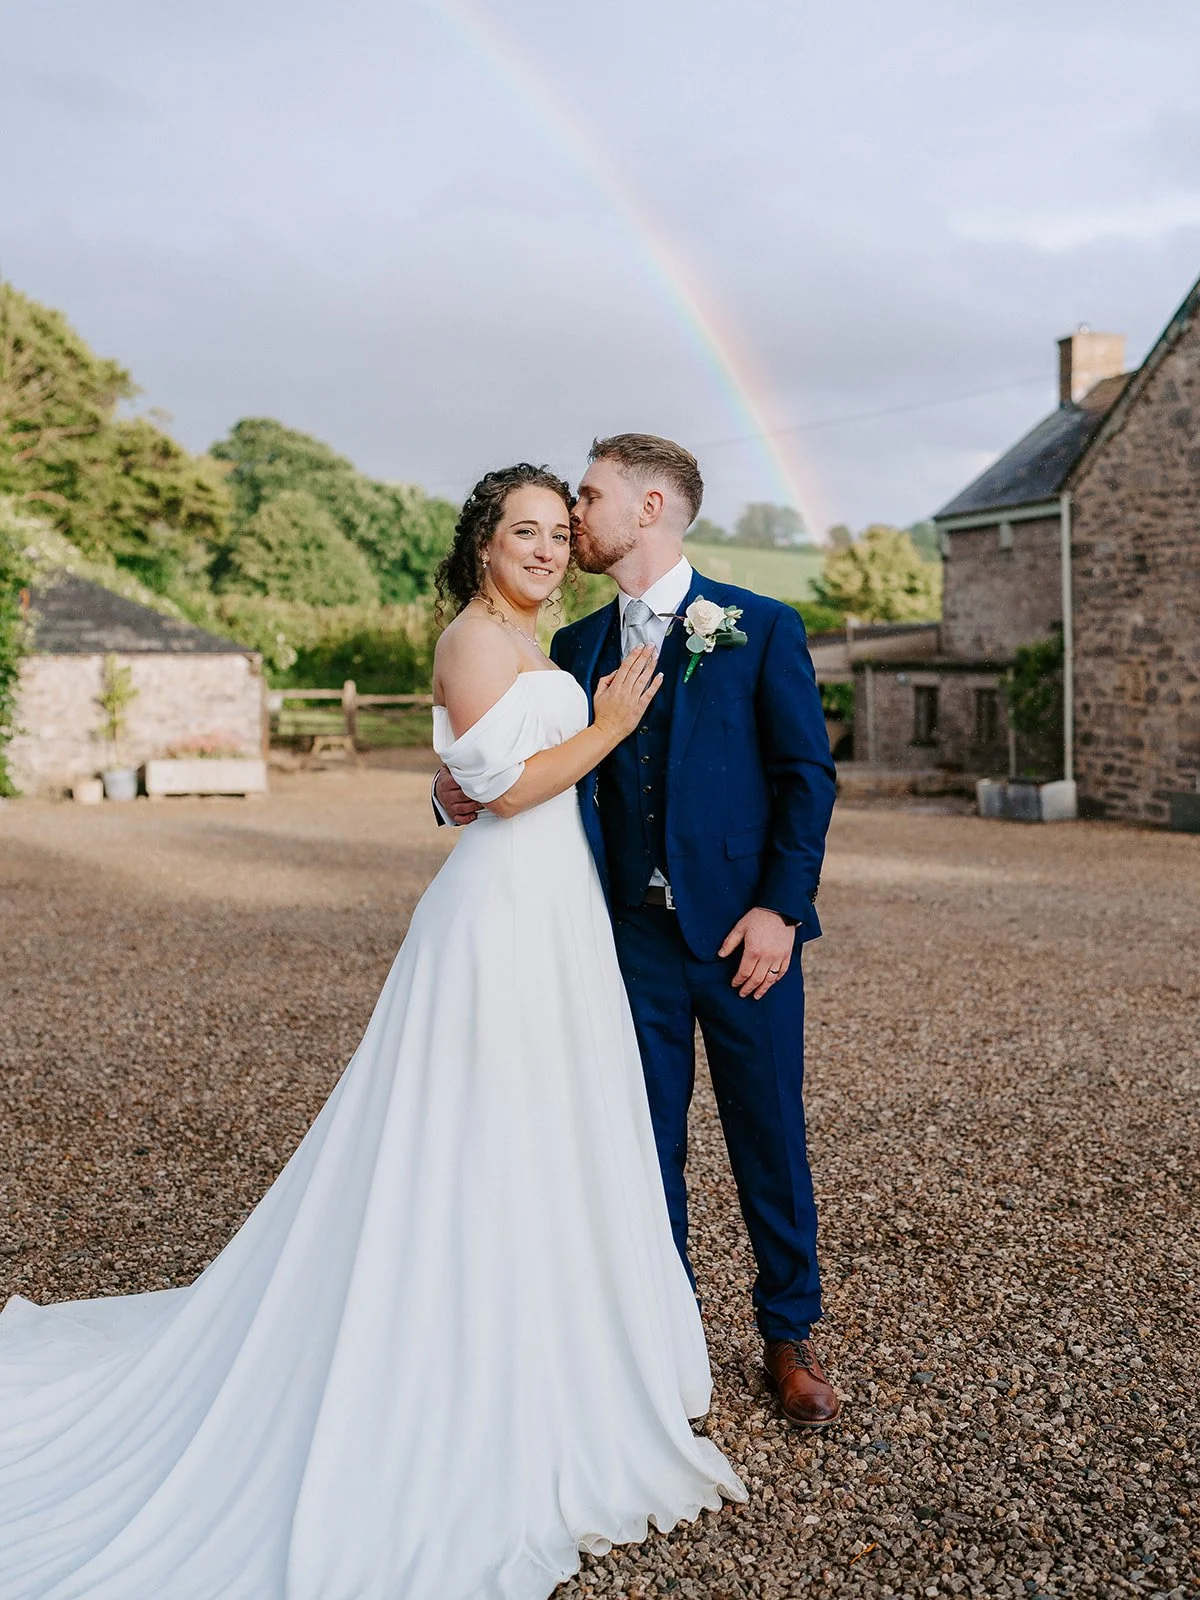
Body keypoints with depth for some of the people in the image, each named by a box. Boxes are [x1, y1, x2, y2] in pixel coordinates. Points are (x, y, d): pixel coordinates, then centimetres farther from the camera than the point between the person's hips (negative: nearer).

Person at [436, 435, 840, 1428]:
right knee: (646, 1148, 11)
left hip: (744, 933, -3)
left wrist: (781, 906, -11)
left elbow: (808, 775, -4)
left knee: (771, 1142, 9)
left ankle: (790, 1336, 29)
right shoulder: (578, 647, 9)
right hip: (633, 937, 3)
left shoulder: (761, 628, -2)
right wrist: (461, 791, -10)